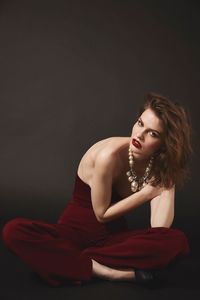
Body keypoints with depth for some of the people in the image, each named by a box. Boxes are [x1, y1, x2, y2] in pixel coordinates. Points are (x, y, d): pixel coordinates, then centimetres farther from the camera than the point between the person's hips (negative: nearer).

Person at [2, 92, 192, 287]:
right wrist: (148, 192, -14)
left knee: (178, 241, -28)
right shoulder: (110, 156, -21)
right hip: (76, 232, -2)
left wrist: (169, 181, -21)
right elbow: (102, 214, -11)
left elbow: (160, 228, -14)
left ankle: (71, 260, -24)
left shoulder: (158, 164, -7)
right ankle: (113, 273, -32)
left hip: (114, 237, 3)